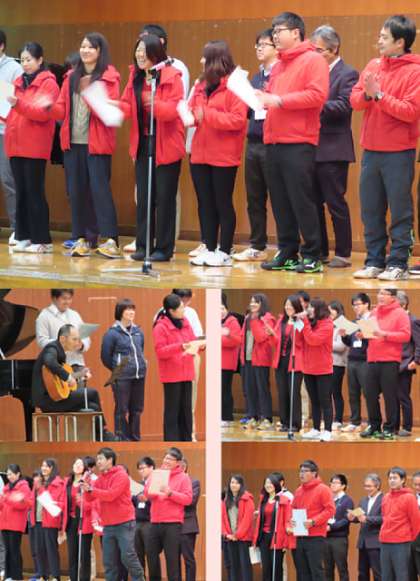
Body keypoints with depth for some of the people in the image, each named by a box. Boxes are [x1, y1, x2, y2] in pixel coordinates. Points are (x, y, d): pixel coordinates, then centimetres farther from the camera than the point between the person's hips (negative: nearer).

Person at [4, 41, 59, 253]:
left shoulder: (48, 83, -2)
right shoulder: (18, 83, 18)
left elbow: (44, 112, -15)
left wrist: (18, 103, -25)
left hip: (35, 147, -6)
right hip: (15, 145, 6)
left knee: (35, 192, -7)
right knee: (21, 193, 5)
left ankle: (42, 240, -6)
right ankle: (24, 237, 7)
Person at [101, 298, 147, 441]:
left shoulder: (138, 332, 9)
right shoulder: (112, 333, -7)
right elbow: (105, 357, -2)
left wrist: (141, 365, 10)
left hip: (139, 376, 6)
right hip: (122, 379, -6)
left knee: (137, 409, 11)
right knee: (122, 410, -3)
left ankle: (135, 439, 20)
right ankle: (122, 440, 1)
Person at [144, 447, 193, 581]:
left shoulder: (183, 477, 0)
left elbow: (188, 499, -9)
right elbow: (146, 492, 8)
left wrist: (170, 493, -20)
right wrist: (152, 492, -15)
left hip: (173, 523, -5)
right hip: (155, 522, 5)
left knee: (172, 557, -5)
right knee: (151, 553, 8)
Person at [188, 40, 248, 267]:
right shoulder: (201, 86, 15)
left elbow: (238, 120, -17)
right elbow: (193, 111, 17)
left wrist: (207, 115, -20)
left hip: (224, 156, -7)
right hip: (200, 154, 7)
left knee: (223, 203, -2)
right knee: (205, 203, 8)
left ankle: (224, 253, 3)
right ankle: (209, 249, 14)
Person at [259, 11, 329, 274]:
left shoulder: (313, 60, -5)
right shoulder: (279, 65, 20)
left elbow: (317, 95, -16)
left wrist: (279, 100, -17)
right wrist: (263, 98, 3)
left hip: (299, 143, -8)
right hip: (274, 142, 8)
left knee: (302, 201, -7)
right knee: (280, 202, 7)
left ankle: (312, 256, -3)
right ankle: (287, 254, 13)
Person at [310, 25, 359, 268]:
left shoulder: (348, 74, -7)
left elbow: (343, 106, -18)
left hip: (333, 150, -7)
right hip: (312, 148, 7)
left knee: (336, 203, -4)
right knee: (314, 203, 10)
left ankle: (343, 254, 3)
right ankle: (319, 252, 18)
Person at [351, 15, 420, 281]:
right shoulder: (374, 65, 10)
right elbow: (355, 100, 7)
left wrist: (379, 95, -17)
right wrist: (367, 94, -14)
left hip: (399, 152, -6)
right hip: (371, 150, 6)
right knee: (371, 209, 9)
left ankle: (398, 263, 3)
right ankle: (375, 261, 17)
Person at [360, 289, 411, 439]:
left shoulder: (400, 313, -2)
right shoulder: (374, 312, 16)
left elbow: (406, 335, -11)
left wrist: (384, 334, -18)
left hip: (390, 361, -6)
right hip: (372, 360, 6)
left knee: (389, 395, -4)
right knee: (371, 394, 5)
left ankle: (389, 428, 2)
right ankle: (374, 426, 16)